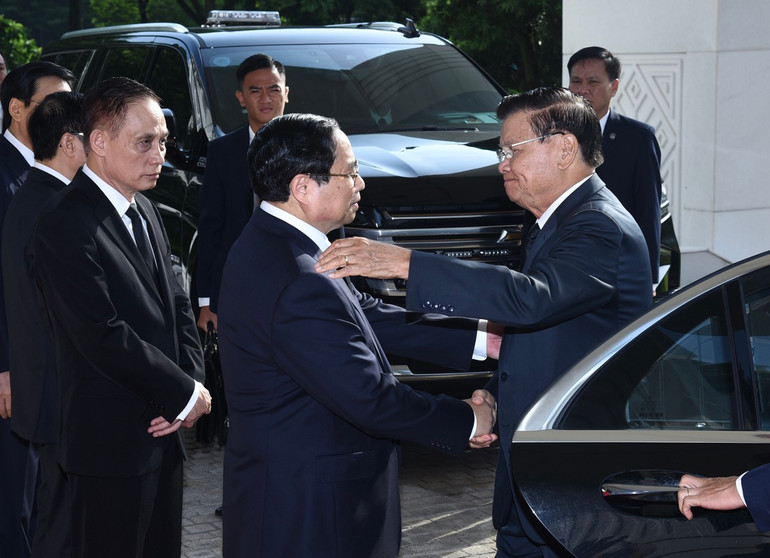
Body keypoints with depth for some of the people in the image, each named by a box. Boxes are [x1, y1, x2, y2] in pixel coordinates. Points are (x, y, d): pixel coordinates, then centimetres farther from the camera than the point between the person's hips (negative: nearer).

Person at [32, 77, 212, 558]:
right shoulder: (66, 225, -17)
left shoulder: (143, 209, 12)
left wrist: (191, 382, -3)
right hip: (111, 442, -8)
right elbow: (104, 337, -22)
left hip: (164, 432, 9)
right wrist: (186, 394, -14)